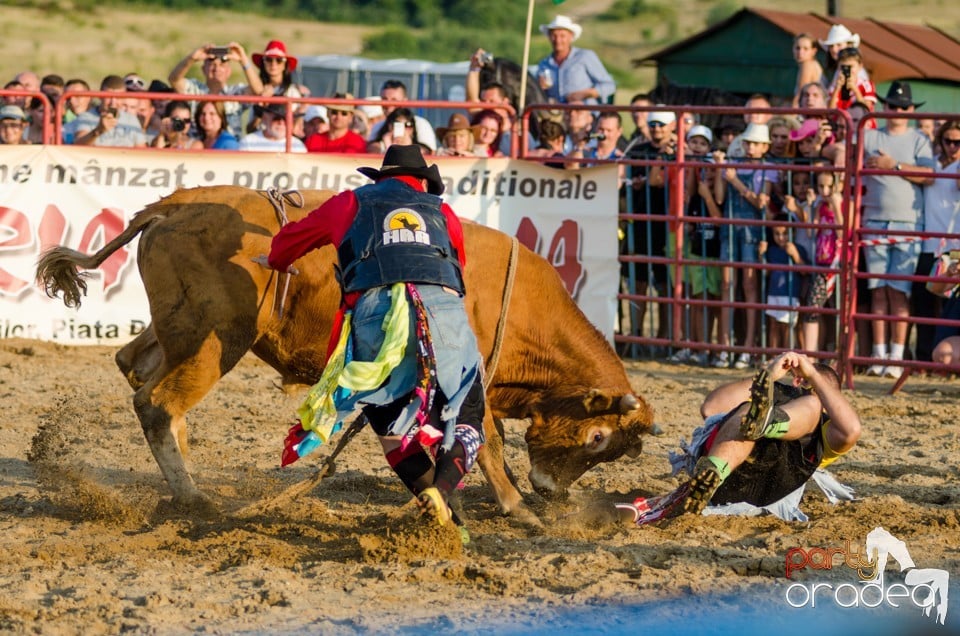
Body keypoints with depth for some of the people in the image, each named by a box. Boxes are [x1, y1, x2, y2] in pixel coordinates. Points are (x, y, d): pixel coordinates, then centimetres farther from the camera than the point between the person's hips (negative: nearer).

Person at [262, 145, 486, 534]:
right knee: (466, 417, 11)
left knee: (387, 415, 17)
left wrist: (277, 263, 61)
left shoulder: (351, 204, 28)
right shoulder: (441, 211, 30)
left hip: (375, 308, -1)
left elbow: (290, 240, 39)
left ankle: (426, 491, -4)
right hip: (443, 308, 1)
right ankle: (442, 491, -15)